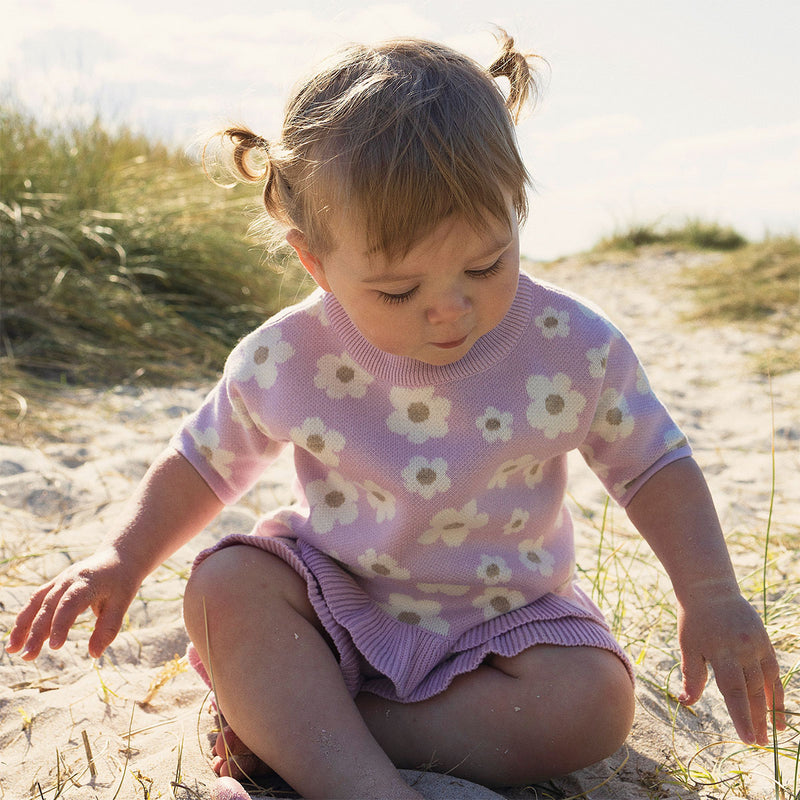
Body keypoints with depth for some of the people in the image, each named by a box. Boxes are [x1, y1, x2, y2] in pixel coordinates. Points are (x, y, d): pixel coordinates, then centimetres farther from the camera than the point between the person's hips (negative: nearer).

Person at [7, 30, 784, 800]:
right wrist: (123, 557, -10)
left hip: (505, 615, 1)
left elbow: (654, 464, -3)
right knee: (225, 585, -25)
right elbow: (203, 461, 2)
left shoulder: (575, 350, -17)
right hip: (334, 599, 0)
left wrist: (710, 592, -14)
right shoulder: (285, 360, -15)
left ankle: (291, 725, -23)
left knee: (595, 703, -27)